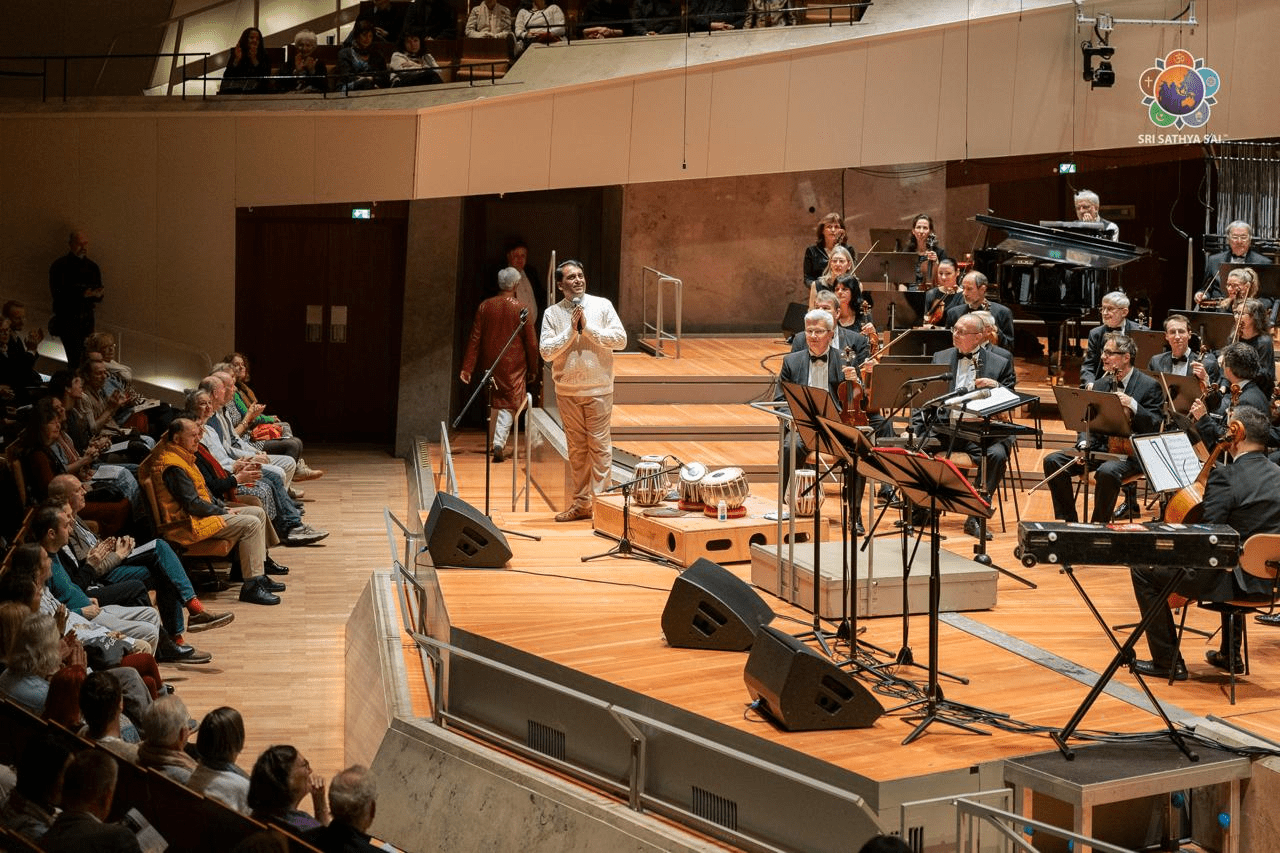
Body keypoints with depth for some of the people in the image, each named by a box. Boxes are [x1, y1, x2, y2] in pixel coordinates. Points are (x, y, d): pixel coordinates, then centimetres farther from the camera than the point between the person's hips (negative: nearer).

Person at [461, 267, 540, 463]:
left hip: (490, 364, 3)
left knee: (493, 404, 17)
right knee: (508, 405, 2)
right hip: (513, 366, -3)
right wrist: (532, 370, 7)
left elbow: (474, 339, -3)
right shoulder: (521, 309, -8)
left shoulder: (485, 306, -2)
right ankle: (499, 443, -15)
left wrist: (467, 367, -1)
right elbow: (531, 343, -5)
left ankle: (494, 443, 26)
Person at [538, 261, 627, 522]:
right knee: (576, 447, 8)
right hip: (567, 390, 2)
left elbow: (620, 339, -7)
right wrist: (571, 330, -13)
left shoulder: (602, 306, 0)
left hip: (598, 388, -2)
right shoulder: (552, 314, 2)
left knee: (599, 444, -4)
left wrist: (588, 327, -13)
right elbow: (546, 351, -5)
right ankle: (581, 502, 16)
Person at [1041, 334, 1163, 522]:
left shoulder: (1149, 386, -4)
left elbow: (1153, 427, -12)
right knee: (1053, 461, -11)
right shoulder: (1100, 385, 14)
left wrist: (1133, 405, -26)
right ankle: (1067, 520, -4)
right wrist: (1084, 445, -9)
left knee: (1107, 471, -38)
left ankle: (1099, 524, -19)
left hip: (1129, 453, -6)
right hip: (1100, 446, 6)